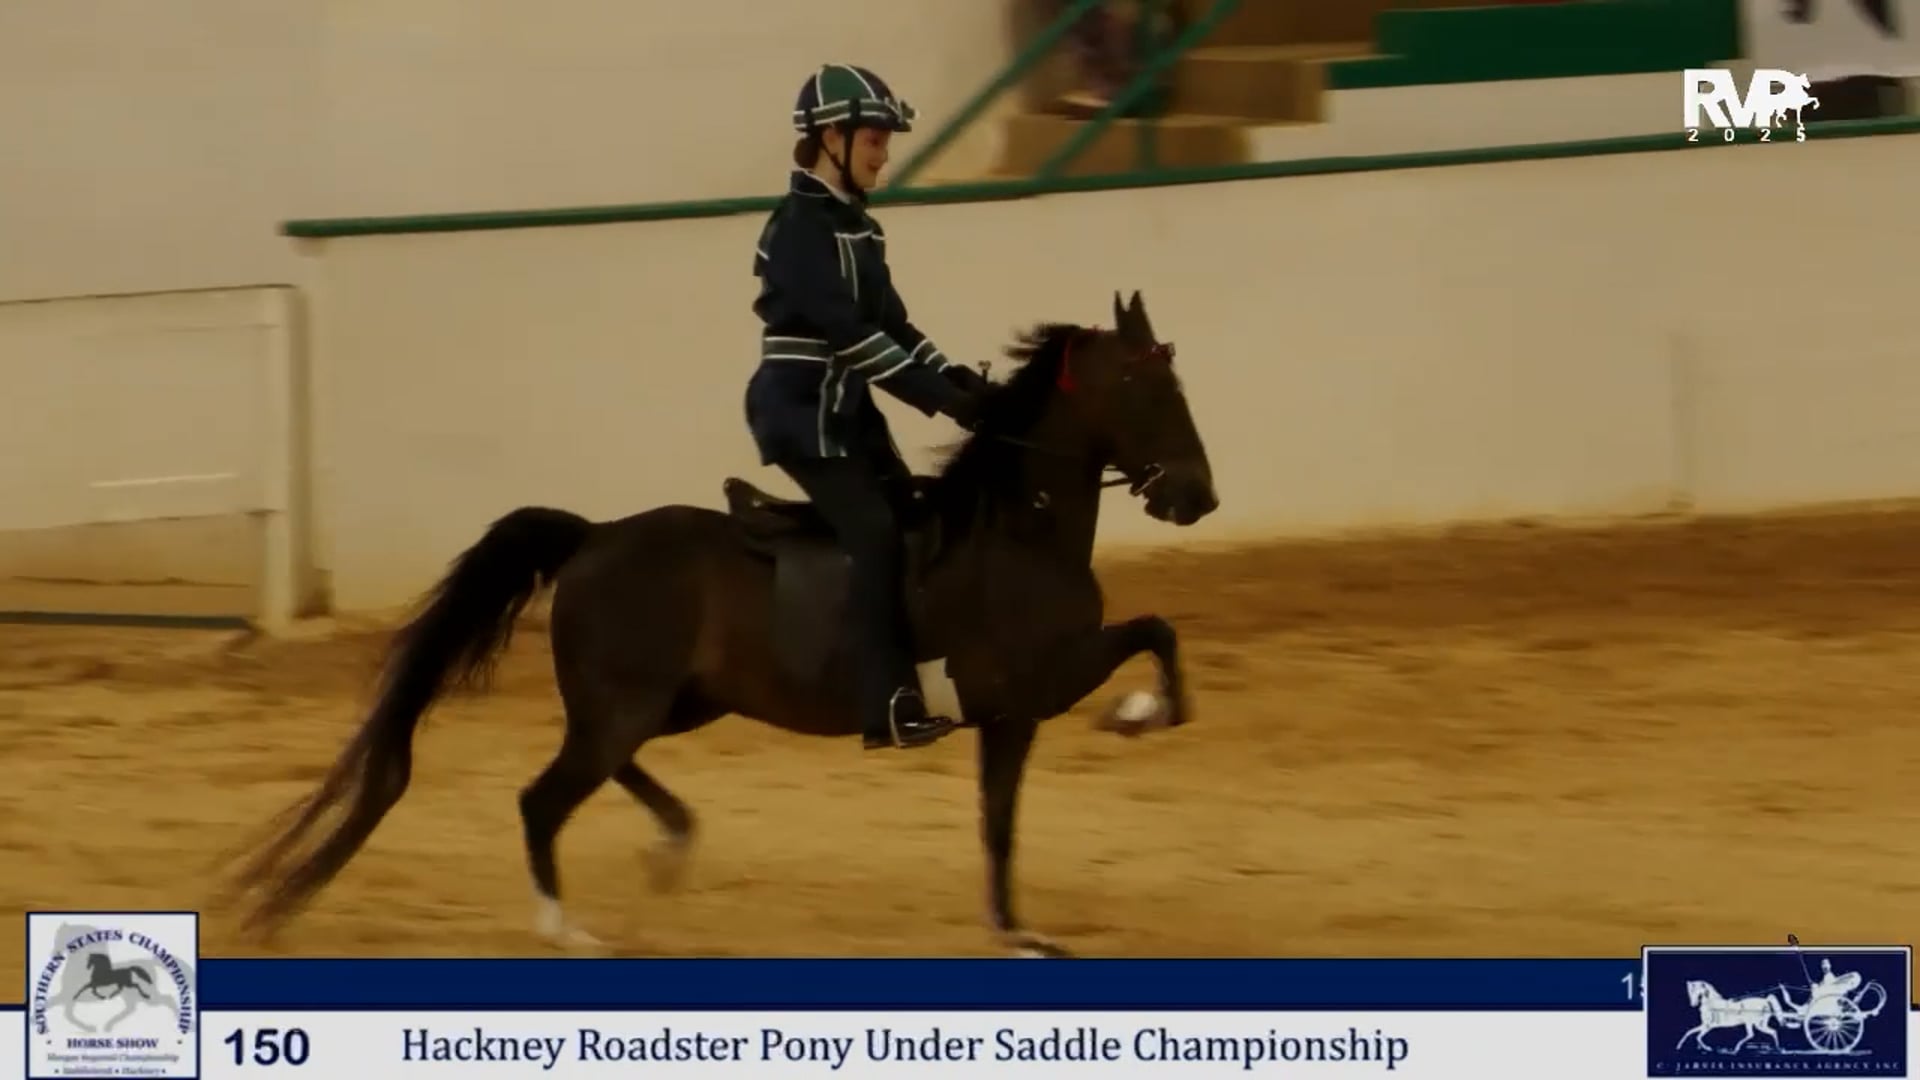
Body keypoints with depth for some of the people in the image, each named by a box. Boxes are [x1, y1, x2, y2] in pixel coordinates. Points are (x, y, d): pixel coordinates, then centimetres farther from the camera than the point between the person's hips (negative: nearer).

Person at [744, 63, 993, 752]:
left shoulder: (855, 227, 13)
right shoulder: (800, 228, -17)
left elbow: (890, 326, 16)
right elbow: (848, 333, -25)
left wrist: (957, 380, 0)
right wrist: (939, 397, -26)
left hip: (848, 413, 10)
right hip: (804, 416, -10)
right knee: (875, 535, -20)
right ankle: (889, 708, -24)